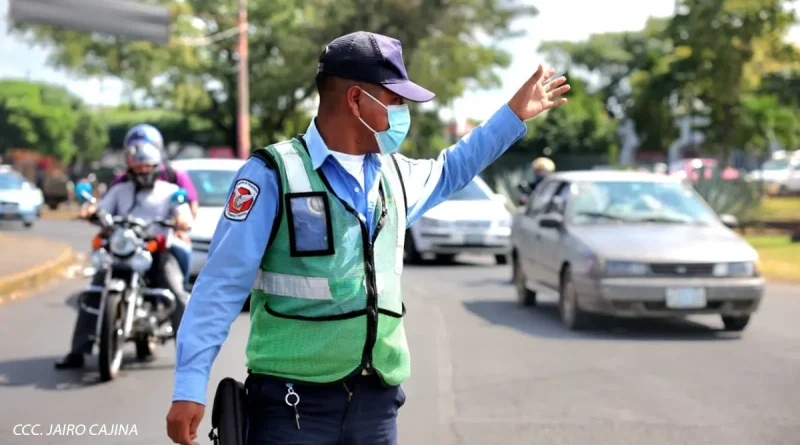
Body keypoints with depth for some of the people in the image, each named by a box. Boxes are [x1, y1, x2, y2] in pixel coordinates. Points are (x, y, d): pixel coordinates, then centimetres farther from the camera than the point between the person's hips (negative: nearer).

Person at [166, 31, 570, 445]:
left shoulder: (394, 174, 11)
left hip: (376, 400, 6)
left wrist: (514, 114, 35)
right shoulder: (274, 174, -9)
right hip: (293, 401, -6)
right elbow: (222, 284, -11)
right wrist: (190, 387, -15)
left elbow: (446, 172, 35)